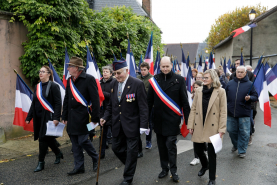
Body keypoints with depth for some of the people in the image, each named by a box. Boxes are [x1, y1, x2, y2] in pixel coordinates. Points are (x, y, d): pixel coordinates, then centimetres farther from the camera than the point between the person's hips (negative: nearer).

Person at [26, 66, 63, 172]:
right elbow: (33, 104, 16)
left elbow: (58, 103, -14)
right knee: (48, 138, 13)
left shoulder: (53, 86, -9)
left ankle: (41, 162, 6)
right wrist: (29, 117, 13)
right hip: (38, 117, 7)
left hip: (48, 117, -7)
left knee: (43, 138, -5)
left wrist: (56, 118, -22)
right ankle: (58, 153, 35)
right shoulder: (37, 87, 12)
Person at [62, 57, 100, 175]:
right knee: (75, 143, 10)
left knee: (83, 141, -7)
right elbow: (66, 100, 17)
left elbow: (95, 100, -12)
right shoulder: (69, 80, 11)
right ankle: (79, 167, 21)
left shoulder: (89, 79, -9)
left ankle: (95, 158, 20)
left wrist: (95, 118, -14)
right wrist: (64, 116, 15)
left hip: (83, 117, -7)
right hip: (72, 118, 7)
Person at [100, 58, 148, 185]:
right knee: (116, 148, 14)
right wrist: (105, 117, 0)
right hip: (117, 125, 6)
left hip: (132, 125, -6)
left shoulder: (137, 84, -12)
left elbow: (143, 107, -13)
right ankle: (130, 165, 40)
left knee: (131, 151, 5)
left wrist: (143, 125, -17)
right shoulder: (113, 85, 5)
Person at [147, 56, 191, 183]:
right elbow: (149, 101, 6)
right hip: (158, 119, 3)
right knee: (161, 145, 12)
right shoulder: (154, 80, 2)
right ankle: (164, 168, 28)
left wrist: (188, 119, -5)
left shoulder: (179, 80, -4)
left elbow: (184, 101, -3)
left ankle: (173, 170, 15)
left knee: (171, 144, -2)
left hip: (172, 119, -3)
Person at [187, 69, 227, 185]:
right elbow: (193, 109, 7)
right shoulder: (199, 91, 6)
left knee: (212, 153, 3)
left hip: (212, 127, -3)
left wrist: (221, 129, -10)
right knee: (198, 149, 11)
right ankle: (205, 165, 44)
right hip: (199, 127, 4)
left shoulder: (220, 92, -4)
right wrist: (190, 125, 2)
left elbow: (223, 112, -6)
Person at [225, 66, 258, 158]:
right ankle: (235, 145, 40)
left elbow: (255, 97, 1)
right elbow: (225, 96, 14)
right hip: (231, 112, 3)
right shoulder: (230, 83, 6)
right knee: (231, 130, 15)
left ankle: (242, 150, 19)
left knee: (244, 133, 3)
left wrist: (250, 98, -19)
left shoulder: (249, 84, -2)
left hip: (244, 113, -3)